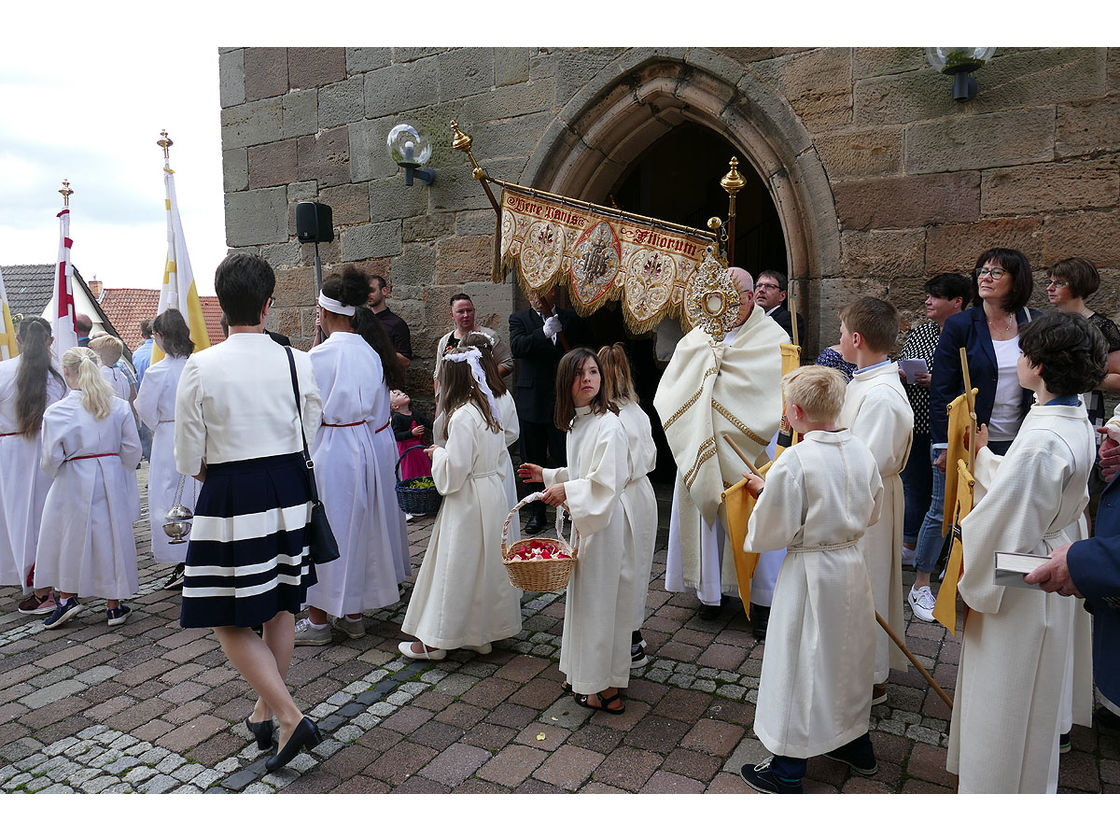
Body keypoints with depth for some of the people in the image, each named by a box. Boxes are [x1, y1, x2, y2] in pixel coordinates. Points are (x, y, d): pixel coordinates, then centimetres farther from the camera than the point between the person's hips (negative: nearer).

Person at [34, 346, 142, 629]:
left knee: (68, 538, 16)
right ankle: (114, 604, 18)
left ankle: (67, 597, 22)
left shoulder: (56, 412, -10)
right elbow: (132, 449, -1)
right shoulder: (120, 407, -4)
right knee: (111, 537, 10)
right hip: (111, 481, 3)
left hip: (73, 483, -2)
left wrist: (56, 474, 15)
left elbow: (50, 459, -7)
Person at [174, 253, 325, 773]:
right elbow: (308, 436, 4)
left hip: (229, 499, -4)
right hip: (290, 491, 5)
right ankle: (265, 711, 35)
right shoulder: (297, 362, -5)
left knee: (230, 622, 7)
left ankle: (290, 718, 0)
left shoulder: (200, 367, -13)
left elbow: (189, 461, -6)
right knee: (281, 605, 18)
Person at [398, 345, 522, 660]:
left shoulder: (462, 416, -20)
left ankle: (434, 641, 14)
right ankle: (483, 634, 26)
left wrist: (437, 453, -3)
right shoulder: (488, 408, 6)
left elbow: (453, 471, -21)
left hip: (468, 502, -9)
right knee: (486, 564, 15)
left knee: (454, 568, 2)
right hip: (492, 494, 9)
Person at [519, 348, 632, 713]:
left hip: (604, 521, -9)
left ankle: (607, 687, 16)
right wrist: (547, 475, 14)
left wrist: (567, 492, -19)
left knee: (601, 597, 1)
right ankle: (586, 674, 32)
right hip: (582, 520, 9)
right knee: (582, 595, 17)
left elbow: (608, 481, -24)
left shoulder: (608, 424, -19)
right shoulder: (575, 423, 9)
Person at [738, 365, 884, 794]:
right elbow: (872, 512, 11)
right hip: (853, 565, 7)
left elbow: (772, 533, -17)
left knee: (801, 665, 5)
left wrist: (763, 492, -2)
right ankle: (856, 744, 42)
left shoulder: (793, 462, -23)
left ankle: (788, 770, 19)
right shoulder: (861, 451, -2)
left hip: (810, 570, -7)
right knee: (848, 655, 23)